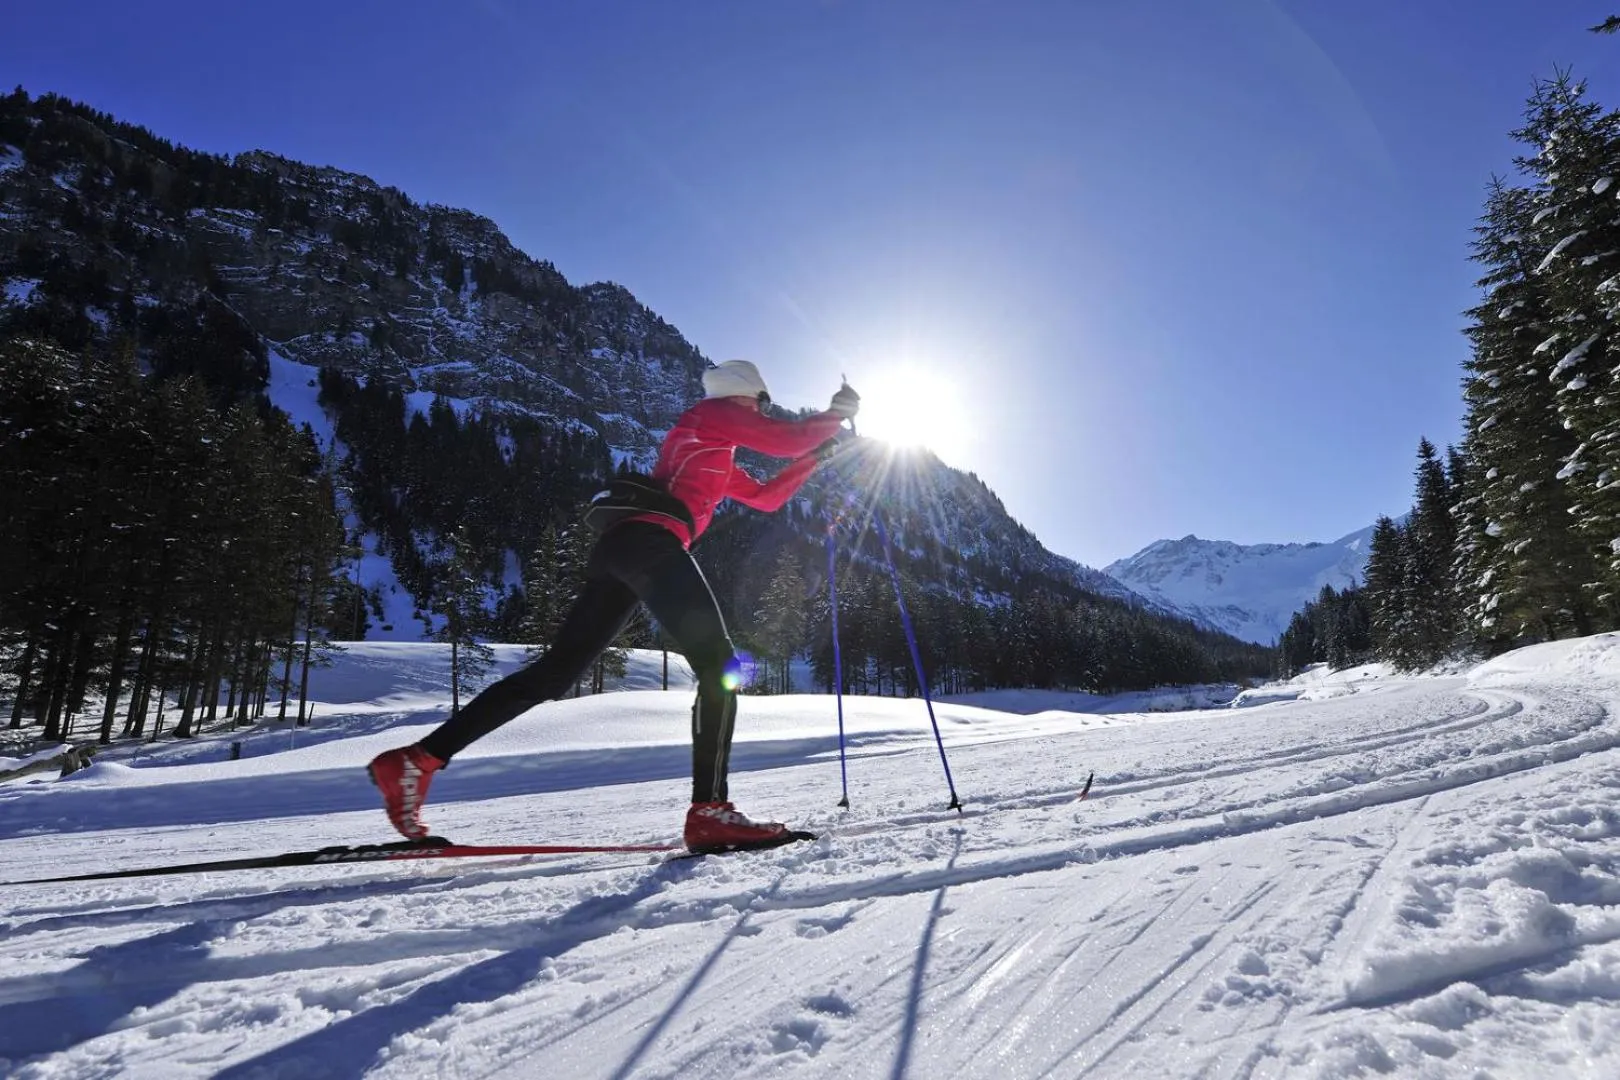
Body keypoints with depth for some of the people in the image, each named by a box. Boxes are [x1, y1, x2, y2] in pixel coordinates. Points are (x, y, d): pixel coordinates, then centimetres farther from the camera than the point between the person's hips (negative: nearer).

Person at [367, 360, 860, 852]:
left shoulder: (712, 454, 36)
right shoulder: (716, 413, 10)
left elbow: (766, 498, 36)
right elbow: (788, 439, 3)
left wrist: (816, 453, 35)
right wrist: (839, 412, 21)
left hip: (620, 547, 9)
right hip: (649, 539, -9)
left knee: (555, 672, 5)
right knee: (719, 666, -13)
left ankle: (418, 758, 4)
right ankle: (709, 810, -22)